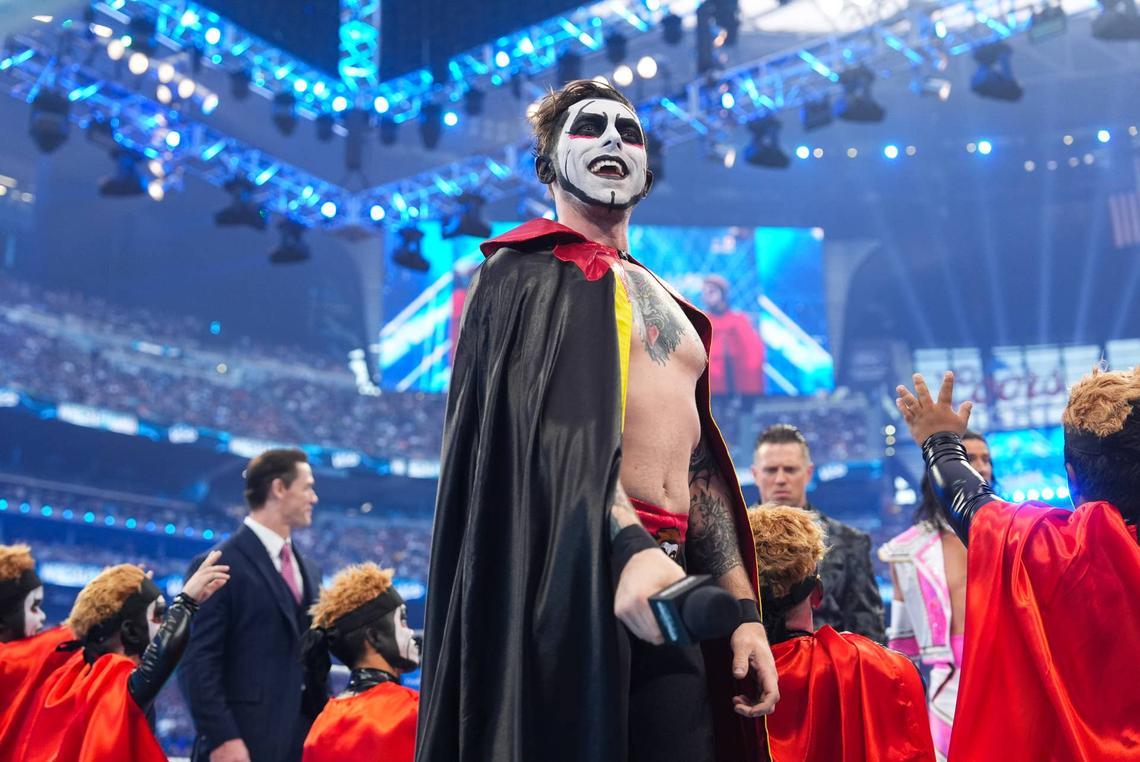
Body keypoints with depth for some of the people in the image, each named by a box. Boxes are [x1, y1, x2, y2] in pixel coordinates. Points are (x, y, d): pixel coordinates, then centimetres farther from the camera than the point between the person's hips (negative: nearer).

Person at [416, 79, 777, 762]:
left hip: (671, 580, 7)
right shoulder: (530, 270, 3)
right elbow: (555, 425, -14)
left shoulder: (667, 305, 25)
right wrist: (629, 544, -29)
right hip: (577, 575, -6)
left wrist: (745, 607, 13)